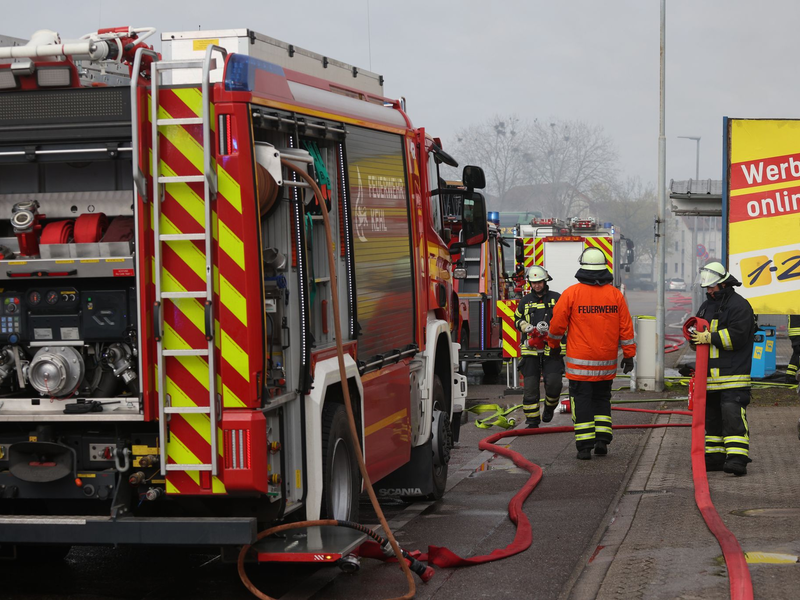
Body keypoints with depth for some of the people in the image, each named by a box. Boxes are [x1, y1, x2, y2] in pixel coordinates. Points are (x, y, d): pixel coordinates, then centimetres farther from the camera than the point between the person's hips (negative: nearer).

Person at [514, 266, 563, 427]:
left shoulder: (556, 299, 4)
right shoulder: (526, 301, 12)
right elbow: (517, 319, 21)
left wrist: (549, 328, -14)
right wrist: (527, 327, -1)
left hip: (551, 349, -2)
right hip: (530, 349, 2)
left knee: (553, 382, -13)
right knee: (530, 386, -1)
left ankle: (549, 408, 17)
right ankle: (532, 420, 8)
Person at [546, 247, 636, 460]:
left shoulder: (572, 293, -9)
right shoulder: (615, 294, 0)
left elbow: (557, 324, -2)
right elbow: (626, 327, 2)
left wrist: (554, 344, 17)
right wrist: (628, 355, 9)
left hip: (580, 362, -3)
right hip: (607, 363, 3)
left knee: (581, 401, 2)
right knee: (602, 399, 18)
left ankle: (585, 446, -2)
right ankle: (602, 440, 9)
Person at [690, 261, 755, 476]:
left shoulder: (739, 305, -7)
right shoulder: (706, 306, 18)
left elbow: (737, 336, -18)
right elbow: (698, 338, 21)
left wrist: (709, 337, -18)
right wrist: (694, 335, -2)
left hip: (733, 375, -8)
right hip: (710, 375, 8)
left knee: (733, 415, -15)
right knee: (712, 417, 11)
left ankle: (737, 459, -18)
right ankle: (715, 458, 18)